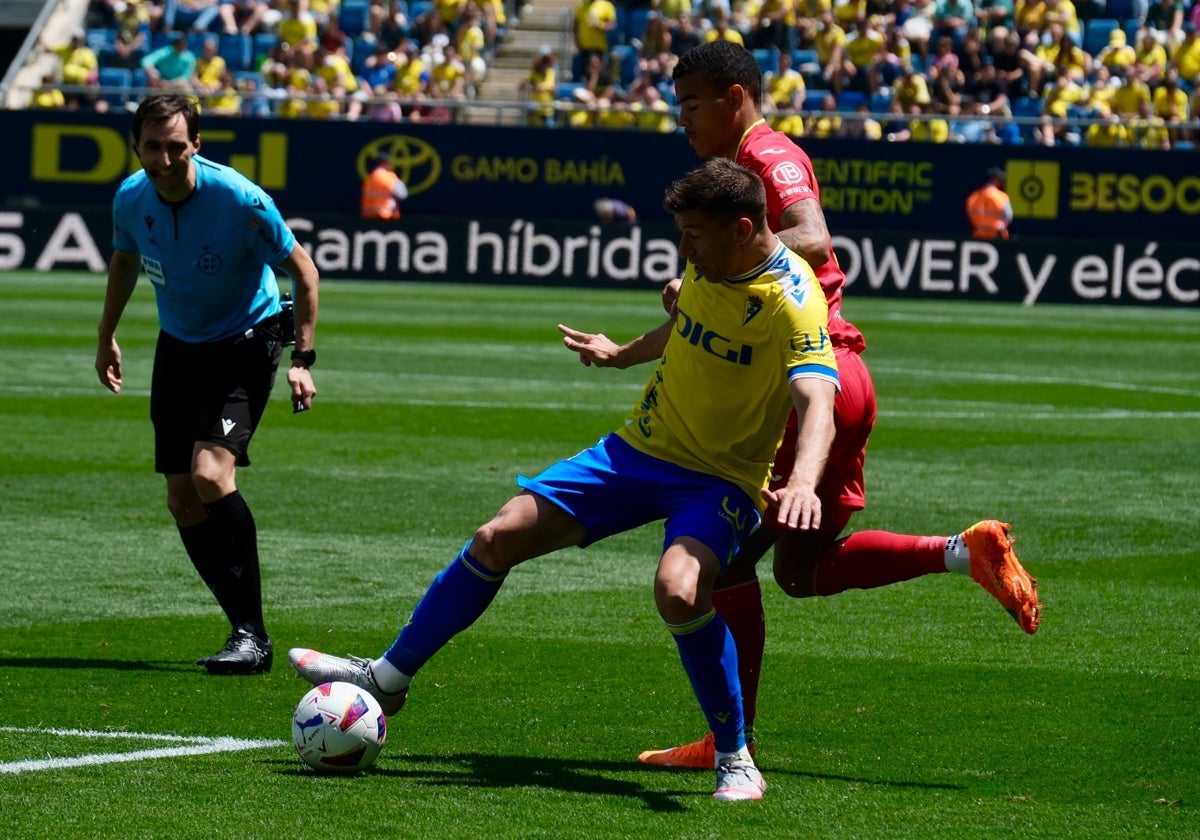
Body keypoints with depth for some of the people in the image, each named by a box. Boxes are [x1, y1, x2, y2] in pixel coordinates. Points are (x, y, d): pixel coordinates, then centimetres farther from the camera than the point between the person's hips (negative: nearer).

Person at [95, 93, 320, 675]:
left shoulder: (239, 199, -24)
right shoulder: (130, 199, -9)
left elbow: (303, 271, -12)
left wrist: (303, 359, -16)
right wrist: (106, 338, 21)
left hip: (246, 344, -6)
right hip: (178, 347, 6)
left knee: (210, 474, -24)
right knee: (182, 500, 0)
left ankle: (252, 637, -19)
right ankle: (246, 630, 11)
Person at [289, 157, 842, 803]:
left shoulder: (793, 302, -25)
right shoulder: (707, 265, -2)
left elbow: (817, 404, -40)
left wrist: (803, 483, -57)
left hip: (718, 481, -7)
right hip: (640, 448, 7)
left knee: (678, 590, -35)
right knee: (499, 536, 0)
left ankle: (734, 757, -16)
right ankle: (388, 678, 18)